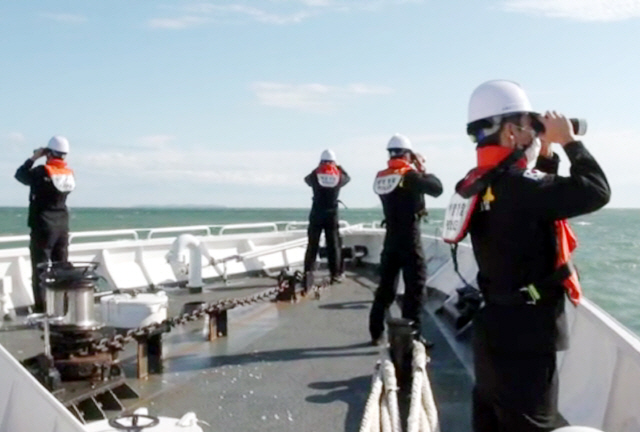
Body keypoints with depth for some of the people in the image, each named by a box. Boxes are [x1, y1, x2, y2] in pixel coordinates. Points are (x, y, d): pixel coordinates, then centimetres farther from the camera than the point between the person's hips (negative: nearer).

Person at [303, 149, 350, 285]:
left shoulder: (315, 174, -3)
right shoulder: (339, 175, 0)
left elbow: (307, 179, 20)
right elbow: (347, 177, 23)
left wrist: (317, 169, 27)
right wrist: (339, 167, 36)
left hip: (316, 214, 0)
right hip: (331, 215, 0)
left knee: (312, 245, 4)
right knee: (333, 245, 8)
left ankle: (308, 272, -4)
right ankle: (335, 274, 10)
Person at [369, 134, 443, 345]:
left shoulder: (381, 177, 7)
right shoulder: (410, 175, -12)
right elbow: (437, 188, -9)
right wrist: (423, 170, 5)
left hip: (391, 239, 6)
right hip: (409, 239, -6)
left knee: (385, 286, 13)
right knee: (415, 287, -1)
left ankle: (376, 333, 18)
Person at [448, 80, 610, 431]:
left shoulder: (480, 183, 6)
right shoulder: (515, 183, -23)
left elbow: (541, 196, 20)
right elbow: (595, 191, -22)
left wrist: (546, 154, 10)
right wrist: (569, 141, -9)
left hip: (495, 324, 9)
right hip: (524, 331, -9)